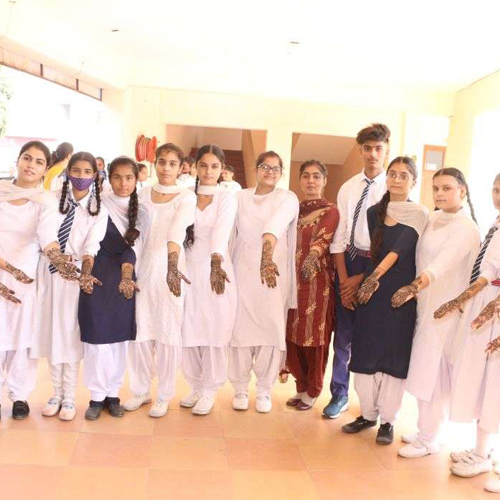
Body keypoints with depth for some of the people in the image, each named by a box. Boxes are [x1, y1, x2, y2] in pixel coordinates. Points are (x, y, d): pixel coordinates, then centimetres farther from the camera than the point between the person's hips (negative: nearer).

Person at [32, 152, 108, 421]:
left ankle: (69, 398, 12)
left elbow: (92, 245, -12)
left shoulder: (99, 210, -1)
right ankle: (57, 394, 21)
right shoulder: (55, 198, 3)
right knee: (50, 331, 7)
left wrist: (85, 273, -28)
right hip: (49, 271, 2)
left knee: (70, 333, 0)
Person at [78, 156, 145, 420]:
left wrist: (126, 275, -17)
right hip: (98, 275, -2)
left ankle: (113, 394, 17)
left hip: (125, 276, 2)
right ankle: (97, 395, 7)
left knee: (120, 335, 6)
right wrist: (86, 273, -15)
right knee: (97, 334, -4)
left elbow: (132, 244, -3)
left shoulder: (140, 210, 7)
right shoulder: (99, 205, 1)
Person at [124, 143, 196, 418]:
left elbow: (177, 231, -24)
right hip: (143, 267, 4)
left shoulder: (186, 196, -5)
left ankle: (164, 395, 16)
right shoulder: (143, 193, 9)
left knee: (168, 331, 2)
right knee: (139, 330, 8)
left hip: (169, 266, -4)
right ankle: (141, 390, 24)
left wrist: (172, 266, -38)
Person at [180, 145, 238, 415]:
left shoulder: (227, 198, -2)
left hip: (215, 269, -2)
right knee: (189, 331, 8)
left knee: (214, 332, 2)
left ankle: (209, 391, 16)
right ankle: (196, 386, 25)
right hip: (189, 270, 3)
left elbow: (221, 232, -20)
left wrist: (216, 264, -36)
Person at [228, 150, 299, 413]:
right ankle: (240, 389, 18)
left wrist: (267, 256, -38)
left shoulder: (287, 198, -1)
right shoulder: (240, 197, 9)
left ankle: (264, 390, 15)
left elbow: (275, 225, -22)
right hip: (242, 271, 2)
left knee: (271, 330, -1)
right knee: (240, 328, 2)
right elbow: (230, 234, 12)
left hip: (273, 271, -2)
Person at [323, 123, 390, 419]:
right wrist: (344, 279, -5)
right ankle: (340, 395, 25)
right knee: (343, 333, 9)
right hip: (348, 261, 3)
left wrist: (362, 278, -11)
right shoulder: (348, 188, 4)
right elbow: (340, 236, 2)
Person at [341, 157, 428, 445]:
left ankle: (388, 420, 15)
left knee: (394, 355, 3)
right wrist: (367, 281, -3)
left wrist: (375, 276, -26)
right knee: (366, 352, 7)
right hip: (372, 290, 4)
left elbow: (400, 250, -16)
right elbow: (373, 251, 10)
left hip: (401, 294, -4)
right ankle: (368, 414, 22)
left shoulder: (419, 214, -3)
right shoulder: (375, 212, 11)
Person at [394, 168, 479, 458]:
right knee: (425, 370, 13)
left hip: (445, 309, -7)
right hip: (425, 304, 7)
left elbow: (442, 265, -30)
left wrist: (413, 287, -42)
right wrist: (414, 290, -1)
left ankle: (429, 439, 12)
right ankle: (426, 430, 26)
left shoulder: (466, 228, -14)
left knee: (434, 371, -1)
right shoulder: (433, 219, 10)